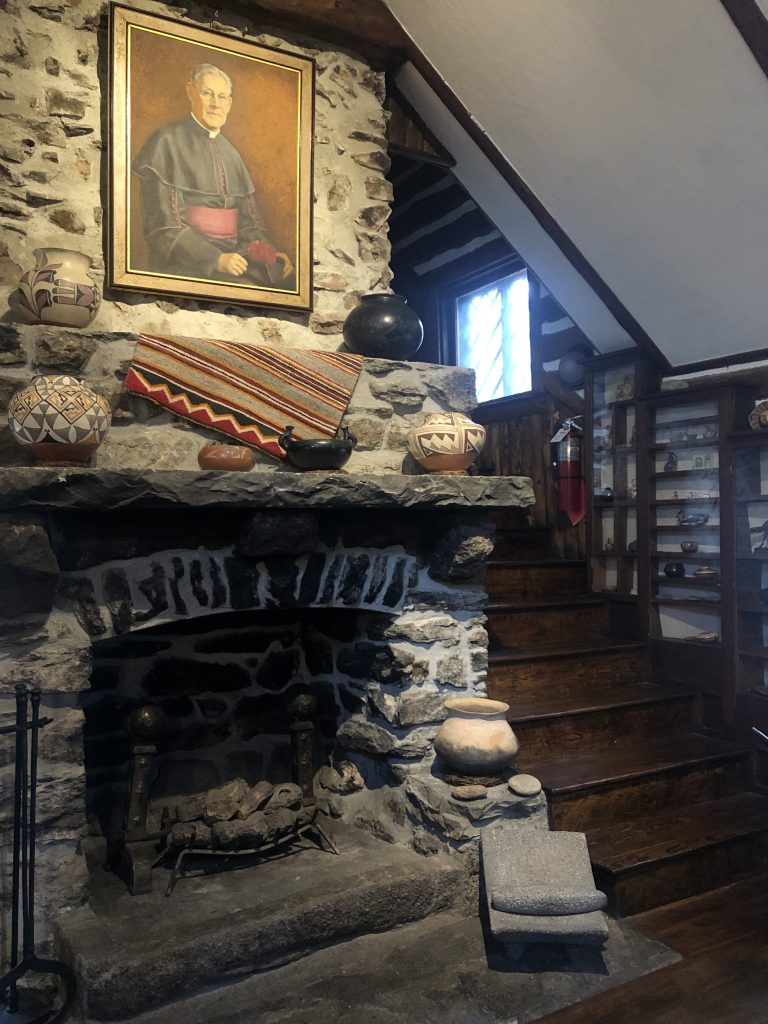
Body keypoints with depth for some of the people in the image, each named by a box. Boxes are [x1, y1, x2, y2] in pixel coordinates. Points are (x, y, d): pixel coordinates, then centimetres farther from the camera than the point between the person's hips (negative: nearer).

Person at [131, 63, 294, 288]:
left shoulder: (230, 152, 19)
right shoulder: (167, 142, 0)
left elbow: (248, 219, 16)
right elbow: (164, 225, -8)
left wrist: (270, 252, -4)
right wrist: (216, 259, -19)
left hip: (234, 254, 6)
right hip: (185, 259, -6)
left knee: (295, 279, -19)